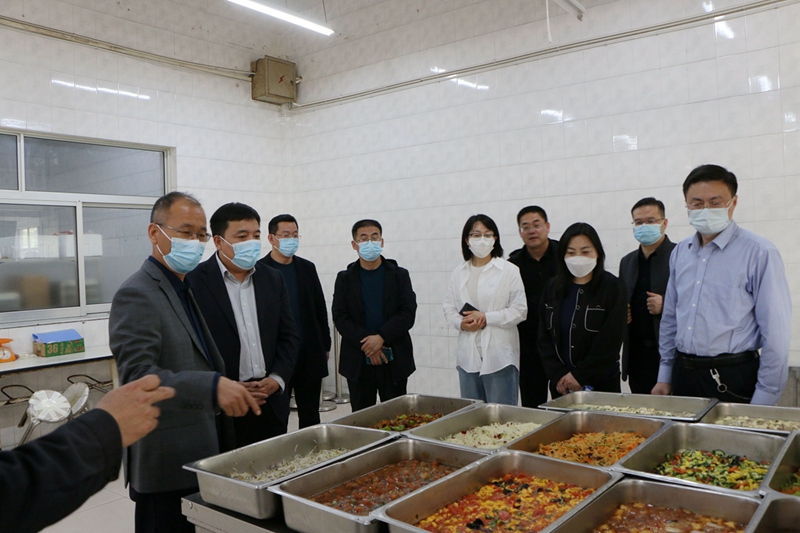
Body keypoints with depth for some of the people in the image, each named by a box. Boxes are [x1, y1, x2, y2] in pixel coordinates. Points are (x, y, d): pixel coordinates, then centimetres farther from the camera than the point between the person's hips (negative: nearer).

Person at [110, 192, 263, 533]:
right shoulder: (137, 295, -16)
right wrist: (212, 386, -37)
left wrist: (231, 392, 10)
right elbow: (137, 375, -26)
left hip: (201, 455, 9)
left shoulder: (186, 289, 14)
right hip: (167, 465, -9)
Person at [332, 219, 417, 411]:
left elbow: (408, 313, -3)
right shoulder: (345, 278, 7)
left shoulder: (399, 275, 6)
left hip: (394, 360, 0)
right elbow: (340, 317, -1)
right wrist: (366, 344, -13)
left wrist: (381, 338, -16)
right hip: (358, 362, 1)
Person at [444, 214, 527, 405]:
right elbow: (449, 309, 10)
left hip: (499, 356, -4)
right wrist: (461, 323, -10)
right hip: (468, 355, 4)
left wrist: (486, 317, -14)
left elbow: (520, 310, -6)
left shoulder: (509, 270, -3)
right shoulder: (458, 273, 9)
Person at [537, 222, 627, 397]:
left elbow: (610, 341, -11)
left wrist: (580, 375, -13)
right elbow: (544, 337, 2)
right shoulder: (552, 288, 5)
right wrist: (558, 375, -8)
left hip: (601, 384, -3)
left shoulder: (612, 287, -6)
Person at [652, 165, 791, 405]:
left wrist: (763, 401, -11)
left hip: (733, 380, -5)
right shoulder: (680, 252, 7)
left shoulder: (759, 252, -10)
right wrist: (665, 375, 13)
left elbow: (776, 333, -11)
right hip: (683, 374, 5)